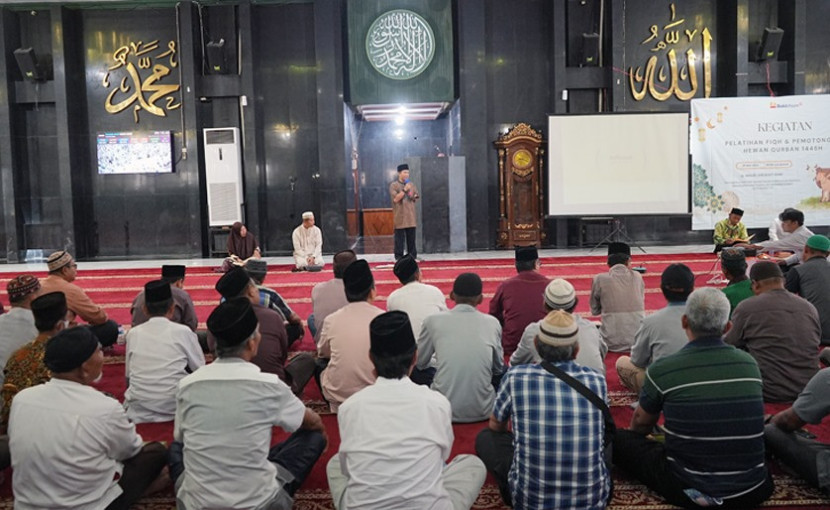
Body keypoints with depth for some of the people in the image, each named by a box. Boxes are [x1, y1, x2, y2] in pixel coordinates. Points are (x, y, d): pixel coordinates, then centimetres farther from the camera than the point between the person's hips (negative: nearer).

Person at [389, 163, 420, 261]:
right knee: (399, 238, -2)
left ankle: (413, 255, 16)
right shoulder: (393, 185, -3)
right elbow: (395, 199, -14)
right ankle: (399, 256, 4)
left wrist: (414, 197, -3)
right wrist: (404, 190, -20)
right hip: (400, 217, -5)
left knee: (411, 237, 9)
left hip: (411, 216, 5)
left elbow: (417, 196, 20)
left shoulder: (411, 184, 13)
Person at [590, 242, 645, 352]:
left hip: (613, 343, -1)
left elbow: (595, 310, 8)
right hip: (639, 342, 1)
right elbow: (642, 305, 15)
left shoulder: (600, 279, -3)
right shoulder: (637, 276, 4)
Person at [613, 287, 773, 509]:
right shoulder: (750, 364, -1)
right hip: (752, 492, 5)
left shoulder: (661, 370, -13)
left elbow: (641, 424, 7)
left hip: (689, 492, -5)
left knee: (616, 439, 8)